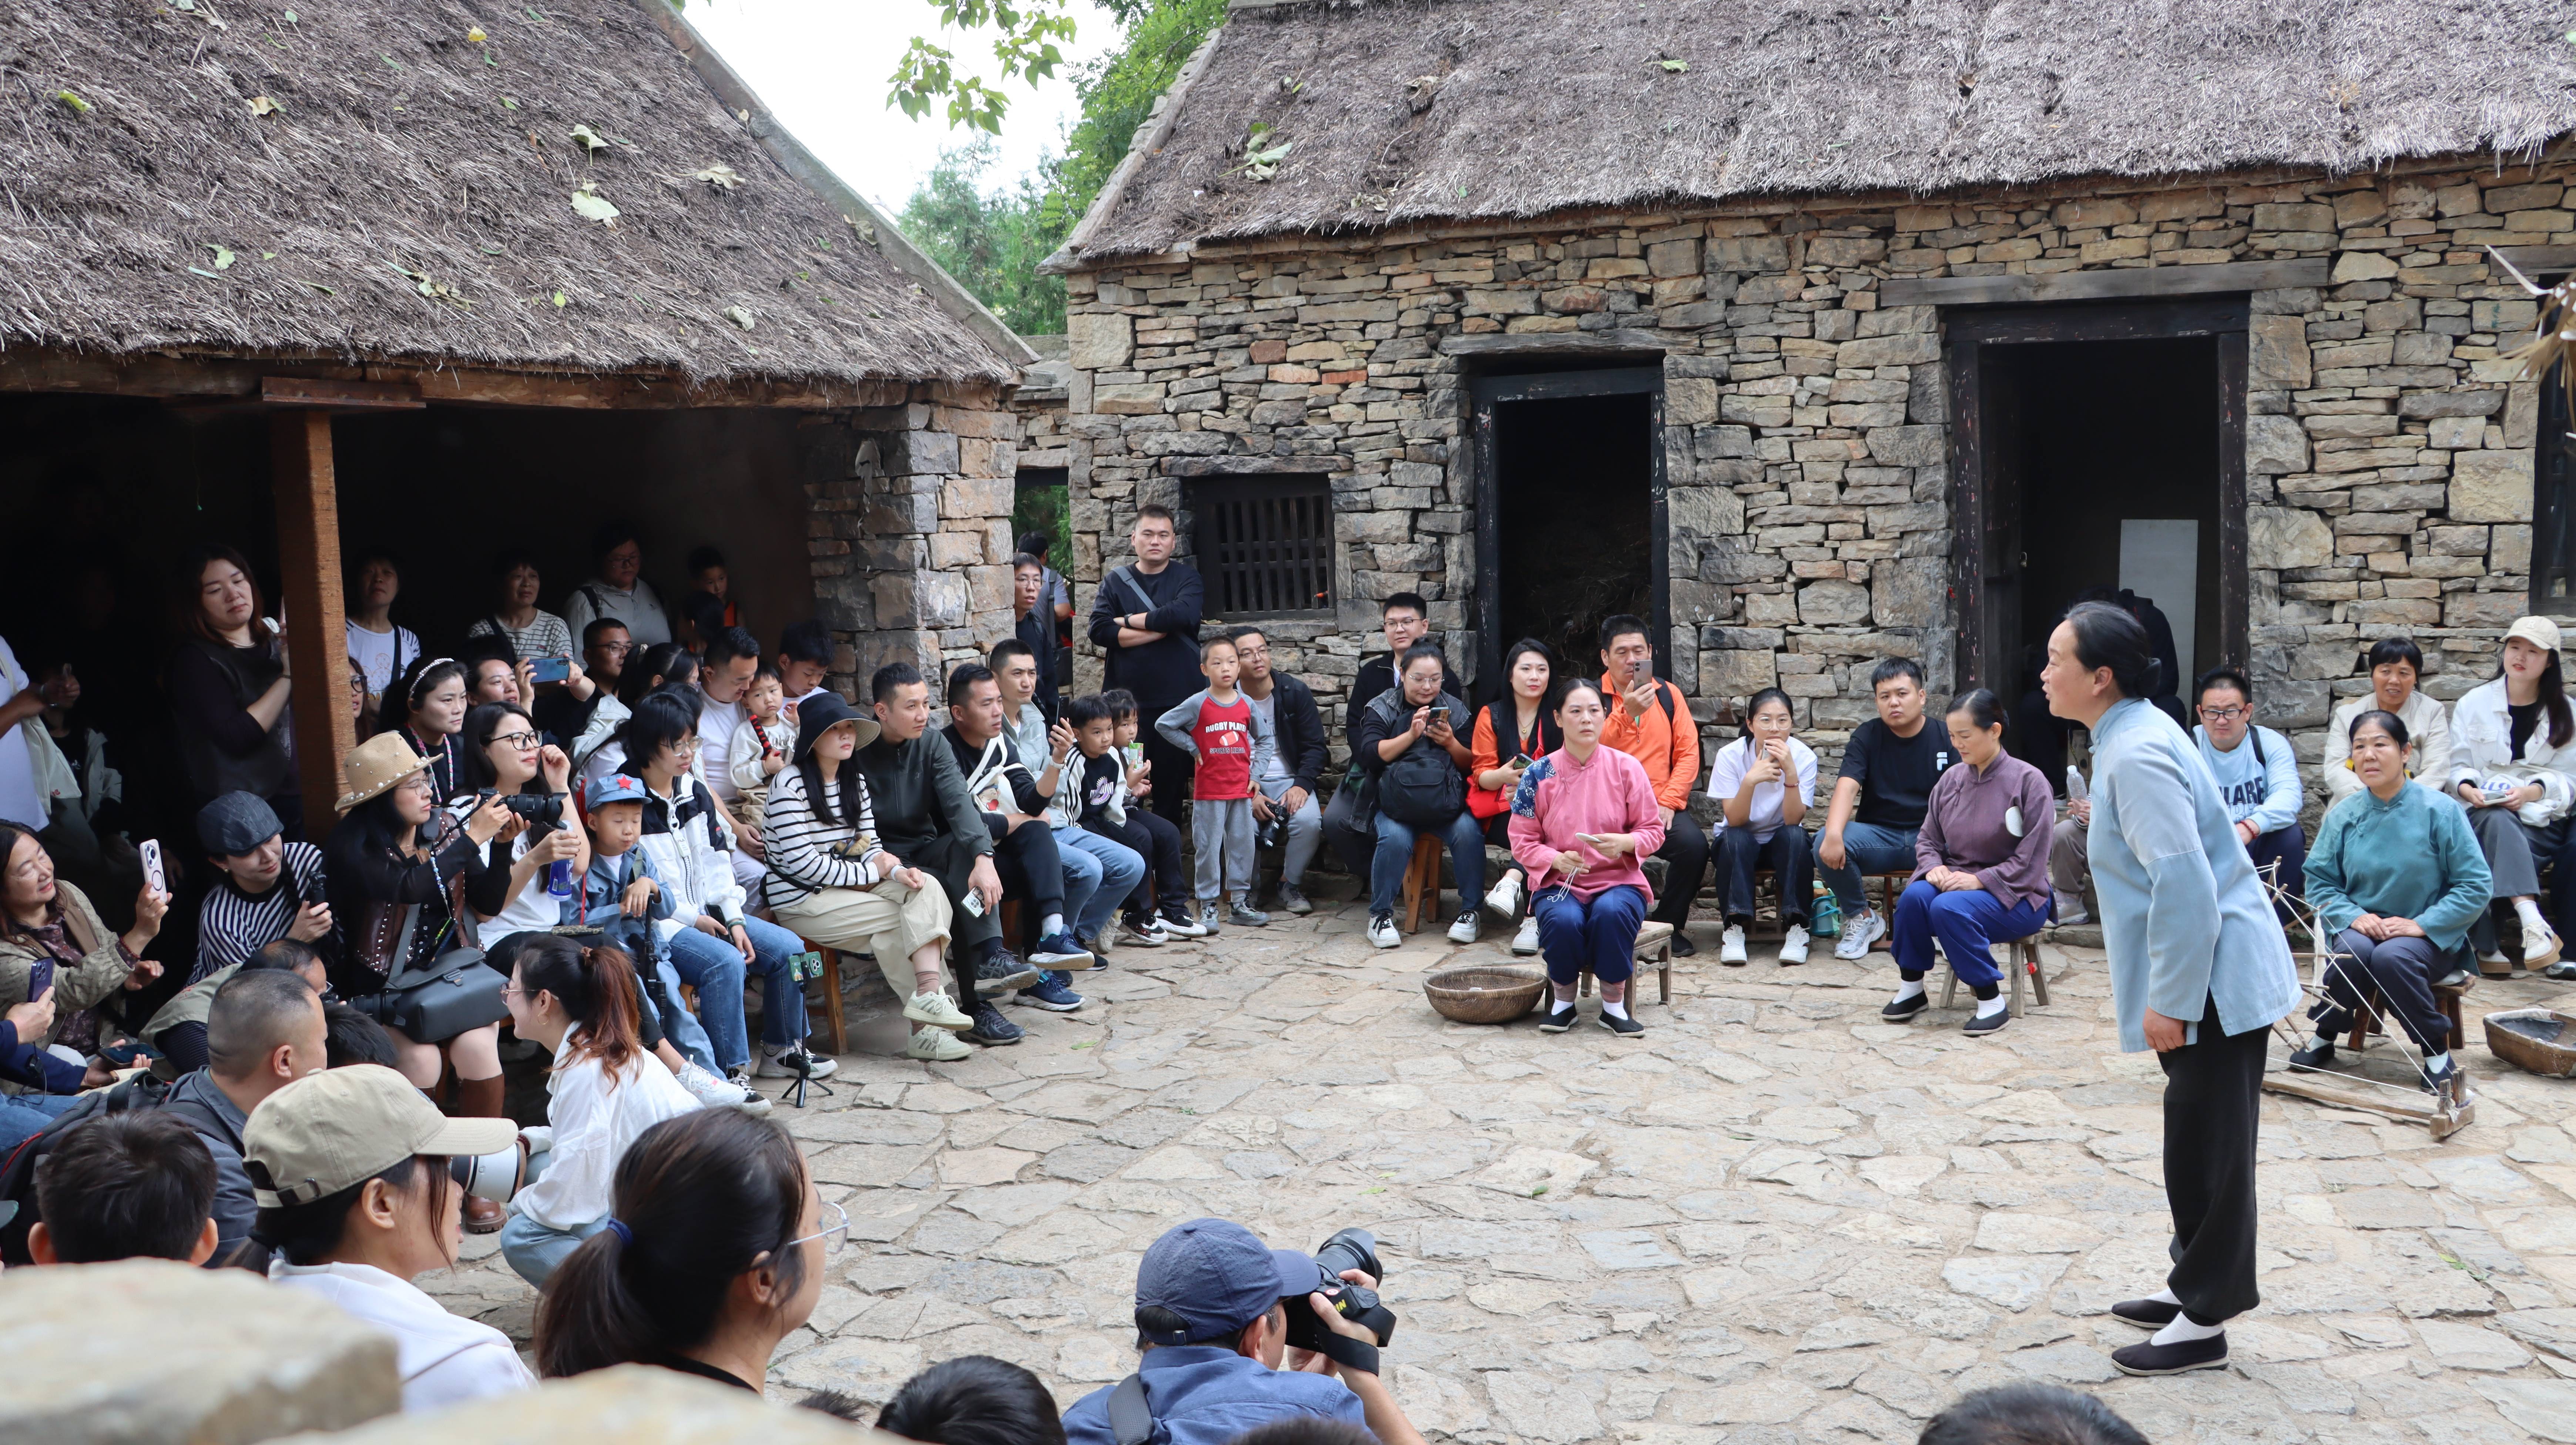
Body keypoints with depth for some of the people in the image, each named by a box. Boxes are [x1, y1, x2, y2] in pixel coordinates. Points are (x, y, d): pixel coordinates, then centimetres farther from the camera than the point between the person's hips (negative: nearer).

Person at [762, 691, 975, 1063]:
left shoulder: (855, 781, 14)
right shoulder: (789, 787, -11)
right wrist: (872, 871, -12)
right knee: (906, 918, -19)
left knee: (927, 890, -20)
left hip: (850, 887, 7)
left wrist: (897, 872, -13)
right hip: (802, 901, -7)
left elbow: (870, 848, 10)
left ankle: (929, 994, -33)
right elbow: (804, 865, -18)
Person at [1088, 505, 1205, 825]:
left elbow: (1184, 615, -17)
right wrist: (1158, 629, -12)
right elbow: (1100, 631, -8)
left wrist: (1130, 621, -7)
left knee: (1172, 783, 5)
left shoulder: (1187, 578, 5)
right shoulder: (1115, 581, 8)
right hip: (1125, 701, 1)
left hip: (1177, 701, -1)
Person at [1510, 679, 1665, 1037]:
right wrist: (1556, 859, -17)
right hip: (1559, 884, 0)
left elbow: (1653, 830, 4)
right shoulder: (1538, 775, 0)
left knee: (1613, 912, -35)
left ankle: (1614, 1004, -12)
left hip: (1618, 880, 0)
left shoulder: (1627, 768, 0)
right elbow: (1522, 841, 3)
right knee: (1563, 920, -34)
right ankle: (1564, 1000, -4)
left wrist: (1625, 842, -18)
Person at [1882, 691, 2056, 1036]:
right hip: (1956, 880, 4)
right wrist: (1934, 868, -11)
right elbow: (1928, 839, 11)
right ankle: (1911, 990, -11)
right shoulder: (1951, 779, 4)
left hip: (2015, 896, -4)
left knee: (1949, 908, -34)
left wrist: (1979, 880, -22)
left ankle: (1993, 1003, -19)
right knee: (1915, 896, -29)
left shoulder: (2028, 781, -10)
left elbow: (2030, 860, -13)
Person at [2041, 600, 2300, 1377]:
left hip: (2215, 978, -10)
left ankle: (2204, 1323, 11)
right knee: (2198, 1143, 19)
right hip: (2213, 972, 10)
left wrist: (2168, 1000, -22)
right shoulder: (2132, 735, 10)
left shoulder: (2135, 755, -22)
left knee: (2209, 1148, 0)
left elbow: (2183, 882, -27)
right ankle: (2194, 1286, 32)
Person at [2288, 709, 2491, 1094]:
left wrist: (2422, 924, -18)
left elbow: (2476, 887, -8)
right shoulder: (2342, 817, 1)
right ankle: (2323, 1037, -10)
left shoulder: (2439, 811, -8)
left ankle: (2438, 1052, -15)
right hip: (2362, 927, 2)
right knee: (2352, 953, -33)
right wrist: (2353, 916, -15)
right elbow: (2319, 882, 4)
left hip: (2429, 937, -2)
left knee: (2392, 958, -35)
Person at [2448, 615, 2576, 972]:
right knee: (2498, 823, -39)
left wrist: (2532, 792, -15)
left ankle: (2488, 946, -40)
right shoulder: (2473, 703, 15)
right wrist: (2467, 787, -15)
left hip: (2543, 820, 0)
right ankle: (2532, 920, -57)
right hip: (2487, 813, 0)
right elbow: (2458, 765, 9)